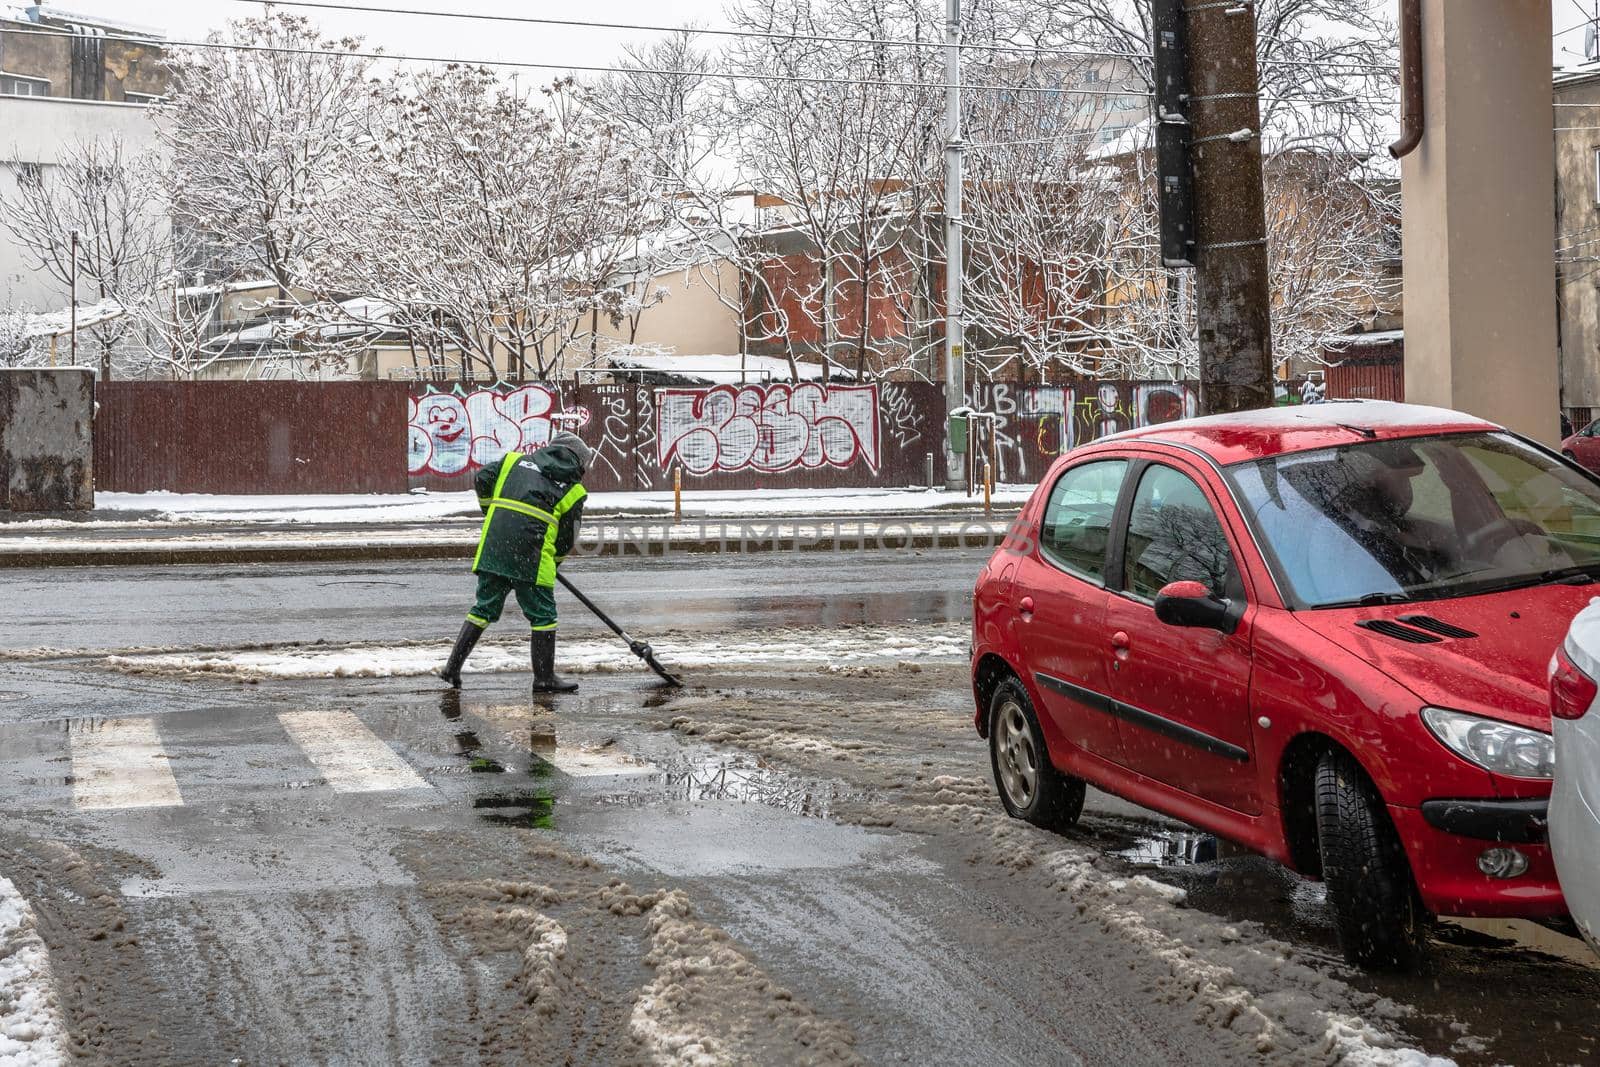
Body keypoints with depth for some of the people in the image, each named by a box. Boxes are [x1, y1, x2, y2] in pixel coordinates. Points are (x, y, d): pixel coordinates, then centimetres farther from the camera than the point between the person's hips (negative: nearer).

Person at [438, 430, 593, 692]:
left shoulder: (516, 460, 16)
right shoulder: (574, 490, 8)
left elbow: (481, 479, 13)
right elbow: (567, 538, 10)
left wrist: (491, 509, 29)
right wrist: (554, 562, 28)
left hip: (492, 550, 4)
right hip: (531, 555, -4)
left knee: (484, 608, 16)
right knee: (542, 614, 9)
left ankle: (453, 667, 15)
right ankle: (544, 677, 13)